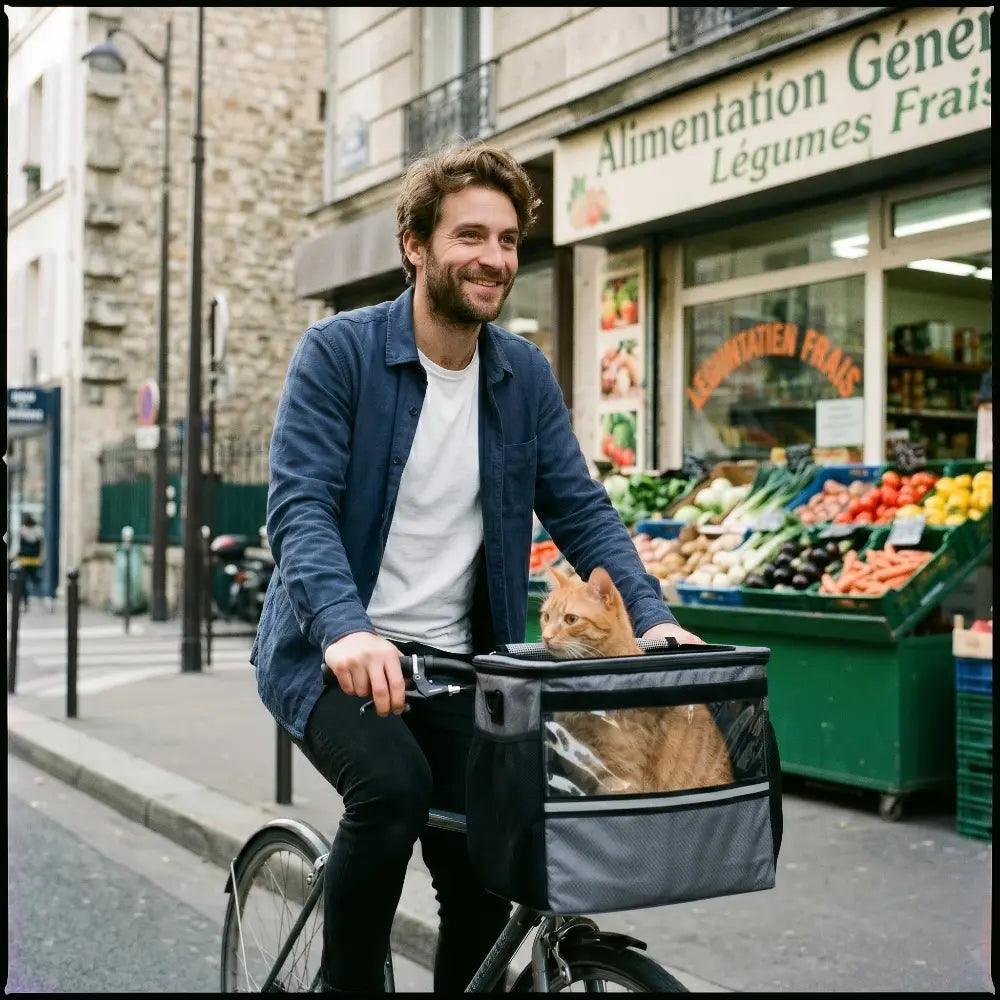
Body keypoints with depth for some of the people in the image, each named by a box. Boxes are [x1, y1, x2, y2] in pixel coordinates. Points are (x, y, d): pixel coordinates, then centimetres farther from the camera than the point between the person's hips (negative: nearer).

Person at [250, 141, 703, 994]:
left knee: (483, 867, 1)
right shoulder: (338, 351, -10)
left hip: (457, 659, 4)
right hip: (339, 650, -4)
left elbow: (581, 509, 2)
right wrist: (346, 629, -36)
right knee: (392, 785, -30)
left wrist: (653, 618, -13)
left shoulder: (527, 374, 4)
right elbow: (299, 505, -19)